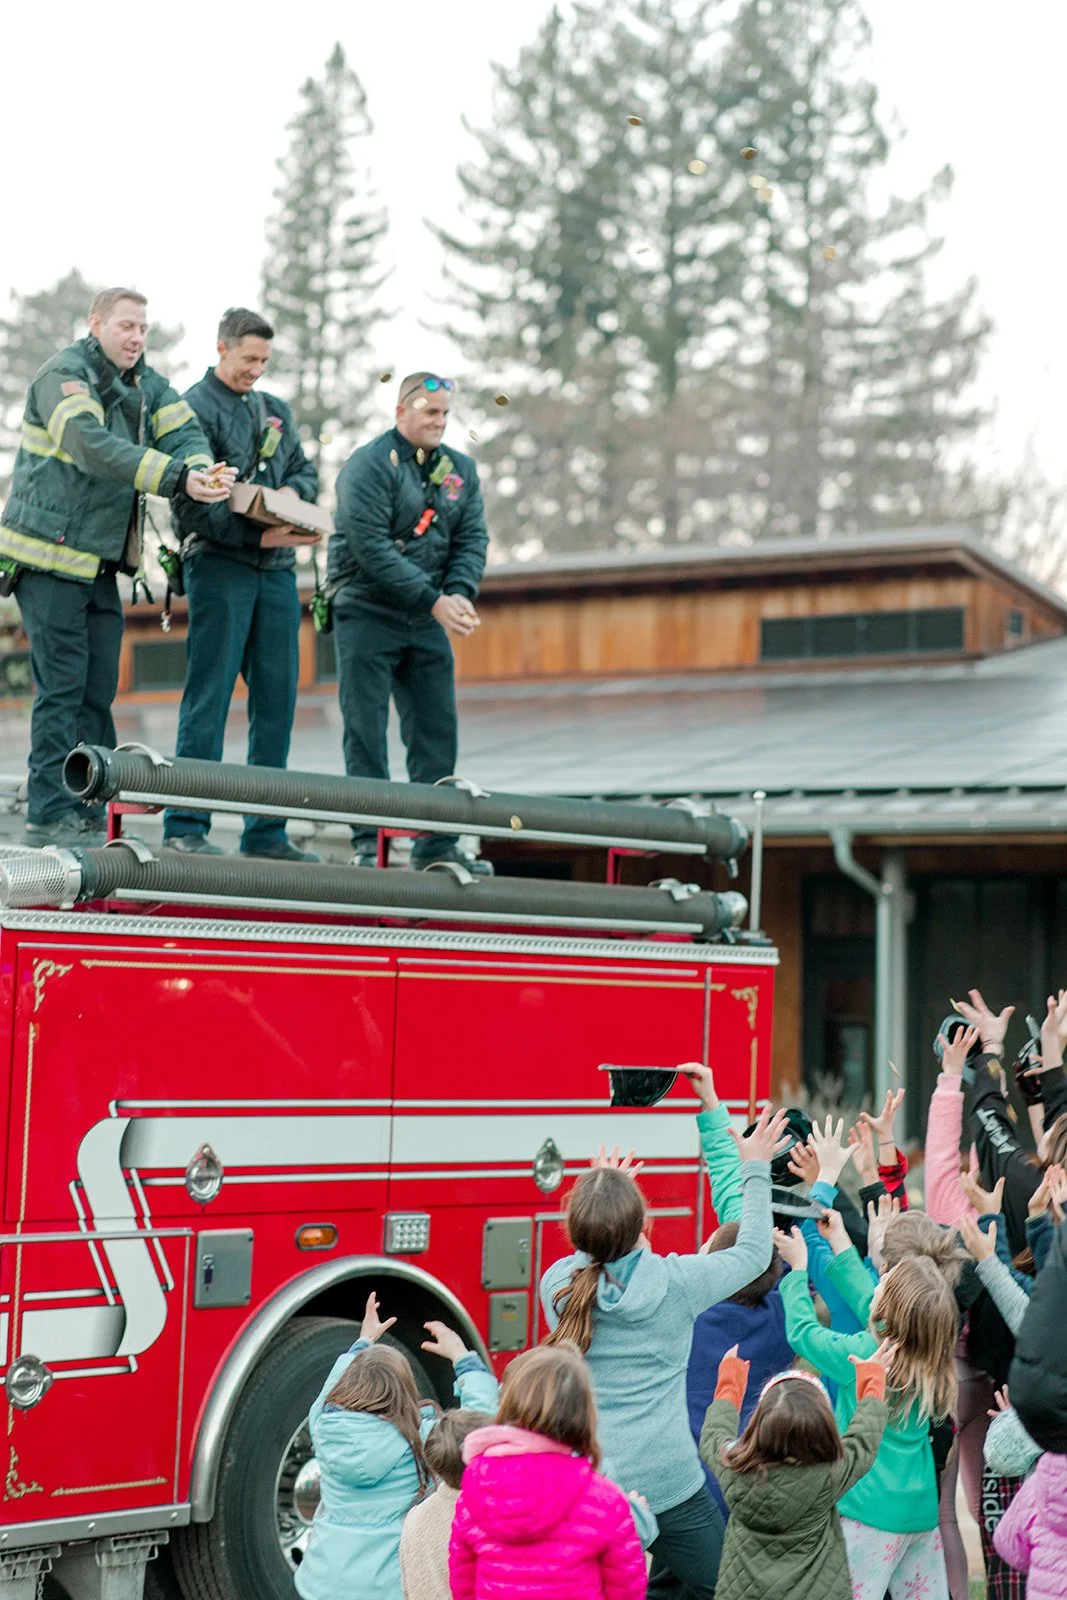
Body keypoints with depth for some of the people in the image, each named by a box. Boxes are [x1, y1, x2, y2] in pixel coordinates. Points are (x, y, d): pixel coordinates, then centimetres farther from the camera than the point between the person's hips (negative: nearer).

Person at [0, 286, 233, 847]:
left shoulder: (147, 385, 12)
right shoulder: (63, 374, -11)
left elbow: (183, 432, -1)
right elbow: (93, 445, -26)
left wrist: (203, 472, -26)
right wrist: (177, 479, -34)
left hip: (103, 562, 7)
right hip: (50, 554, -7)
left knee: (98, 691, 7)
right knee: (61, 687, -8)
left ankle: (88, 813, 11)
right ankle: (49, 813, -4)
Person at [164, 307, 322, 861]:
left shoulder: (276, 410, 19)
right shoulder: (193, 409, -3)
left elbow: (306, 471, 23)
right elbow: (192, 506, -11)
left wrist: (293, 491, -1)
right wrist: (257, 535, -20)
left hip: (277, 568, 7)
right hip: (219, 565, -7)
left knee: (276, 698, 5)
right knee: (209, 697, -8)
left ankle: (265, 831, 11)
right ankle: (185, 826, -5)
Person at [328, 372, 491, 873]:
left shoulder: (460, 470, 10)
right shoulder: (368, 466, -10)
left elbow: (472, 538, 5)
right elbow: (371, 546, -19)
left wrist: (460, 593, -16)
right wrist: (433, 600, -23)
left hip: (427, 623, 6)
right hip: (366, 614, -6)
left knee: (437, 729, 5)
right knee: (366, 733, -4)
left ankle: (436, 843, 11)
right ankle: (369, 842, 1)